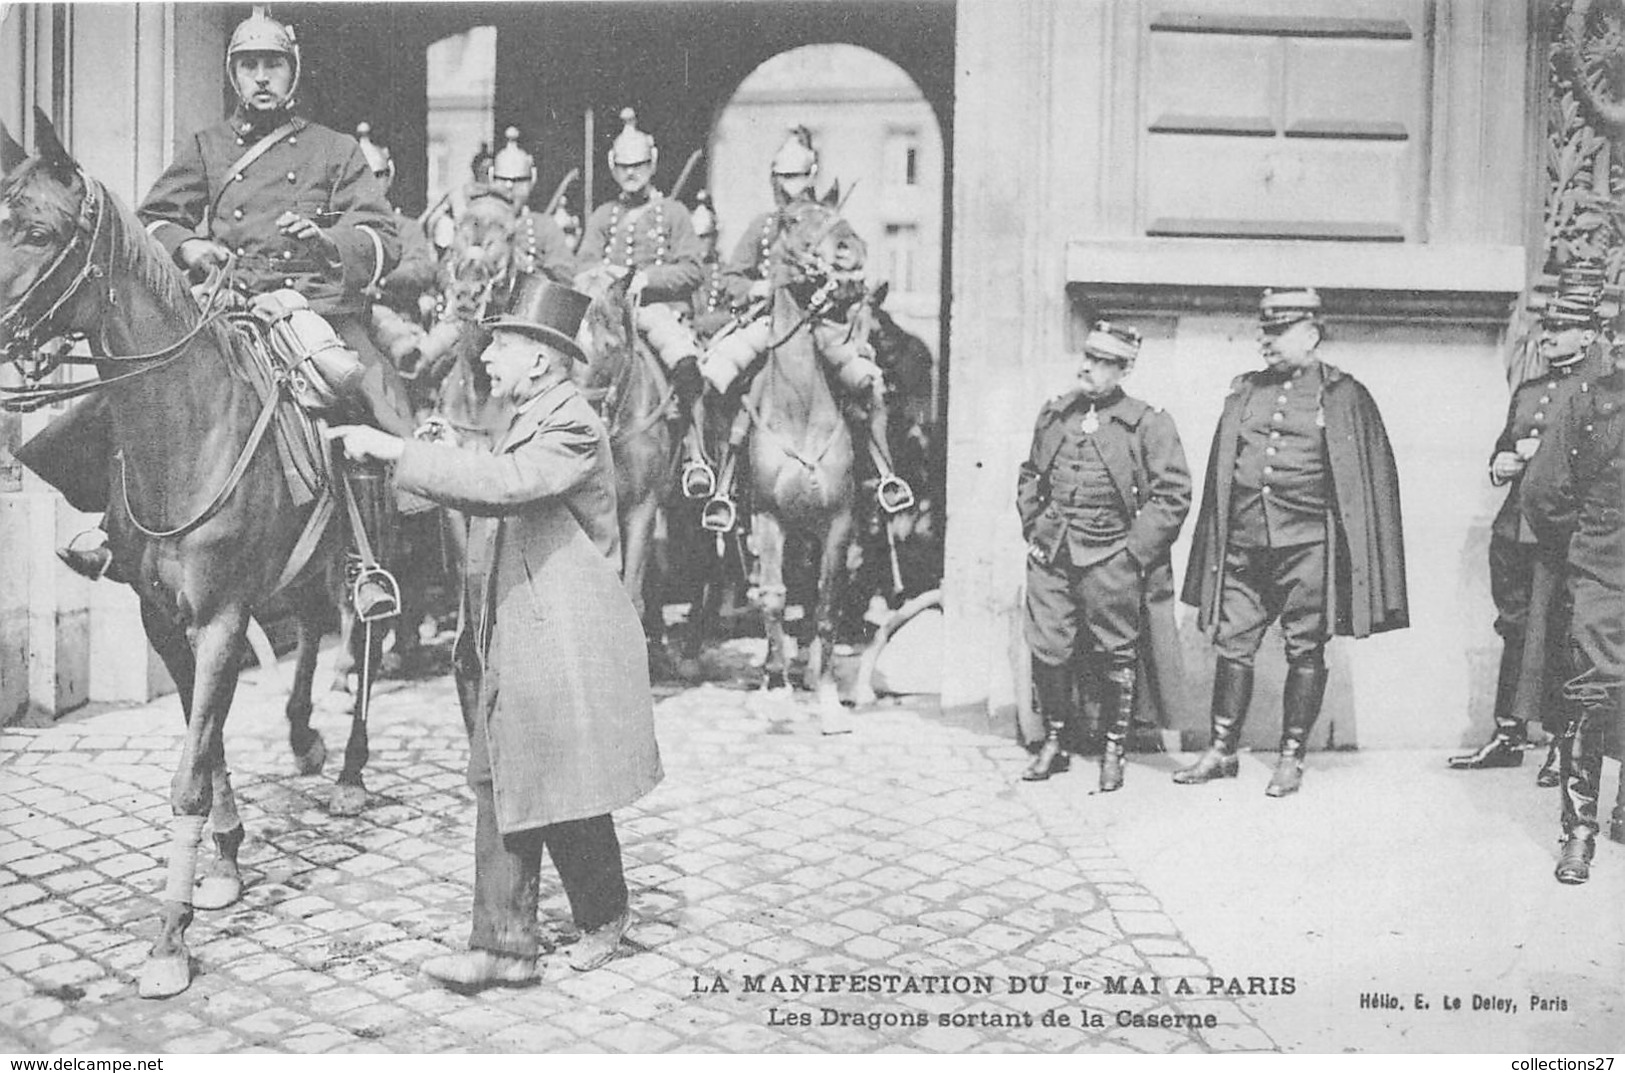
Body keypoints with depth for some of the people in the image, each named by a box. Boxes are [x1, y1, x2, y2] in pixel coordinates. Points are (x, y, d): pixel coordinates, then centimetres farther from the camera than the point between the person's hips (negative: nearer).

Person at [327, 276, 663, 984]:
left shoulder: (572, 427, -15)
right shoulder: (531, 422, 16)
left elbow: (502, 482, -30)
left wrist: (395, 450, -29)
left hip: (561, 643, -9)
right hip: (506, 644, 9)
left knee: (563, 795, 4)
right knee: (500, 789, 7)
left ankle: (604, 918, 26)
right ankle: (504, 946, 11)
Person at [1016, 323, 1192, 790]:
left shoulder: (1149, 425, -5)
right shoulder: (1054, 414, 9)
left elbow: (1174, 495, -6)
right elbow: (1029, 476, 21)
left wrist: (1134, 551, -10)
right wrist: (1033, 528, 10)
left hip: (1110, 561, -4)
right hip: (1049, 557, 4)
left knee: (1117, 656, 5)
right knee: (1047, 652, 4)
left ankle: (1114, 750, 18)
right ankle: (1055, 742, 21)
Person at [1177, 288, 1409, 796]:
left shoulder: (1344, 396, 1)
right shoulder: (1244, 392, 14)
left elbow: (1372, 479, 1)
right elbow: (1220, 473, 17)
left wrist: (1355, 556, -4)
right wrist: (1215, 549, 12)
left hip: (1306, 545, -4)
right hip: (1243, 544, 4)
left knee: (1305, 651, 3)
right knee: (1233, 644, 6)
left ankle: (1292, 758, 14)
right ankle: (1222, 751, 16)